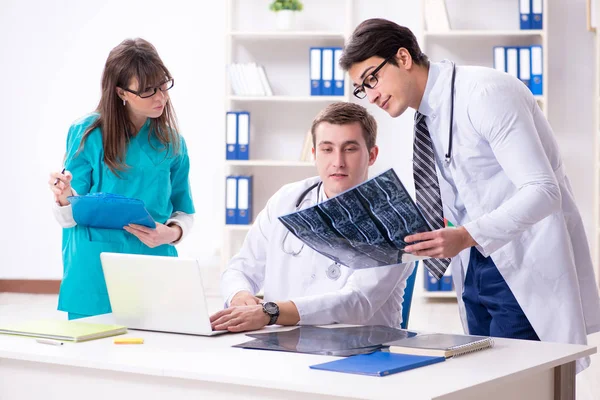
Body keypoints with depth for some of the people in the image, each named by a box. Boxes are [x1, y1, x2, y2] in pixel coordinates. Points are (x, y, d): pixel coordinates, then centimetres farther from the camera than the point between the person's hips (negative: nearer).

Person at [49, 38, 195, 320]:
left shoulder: (170, 142, 5)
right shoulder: (87, 134, -3)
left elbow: (185, 213, 11)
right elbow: (70, 219, -3)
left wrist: (171, 233, -11)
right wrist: (64, 199, -26)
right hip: (96, 279, -2)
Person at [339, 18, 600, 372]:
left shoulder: (485, 94, -18)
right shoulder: (426, 117, 7)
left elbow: (543, 190, -25)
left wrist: (466, 236, -34)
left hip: (527, 270, -8)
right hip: (476, 269, 8)